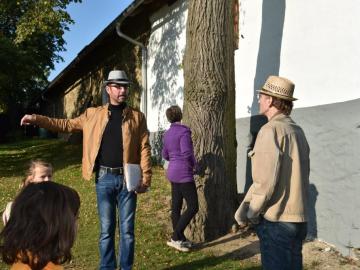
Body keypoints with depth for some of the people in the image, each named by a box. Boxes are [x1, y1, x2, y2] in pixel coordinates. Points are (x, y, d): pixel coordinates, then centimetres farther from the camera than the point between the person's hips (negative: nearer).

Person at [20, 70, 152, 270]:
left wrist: (145, 179, -9)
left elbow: (144, 148, -1)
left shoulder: (137, 117, 3)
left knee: (127, 229, 8)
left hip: (128, 178, -1)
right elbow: (67, 125, 14)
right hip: (104, 178, 1)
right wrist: (37, 119, 6)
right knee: (106, 229, 10)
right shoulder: (93, 114, 7)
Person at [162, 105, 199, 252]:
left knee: (176, 206, 11)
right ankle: (175, 237, -4)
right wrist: (194, 164, -5)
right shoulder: (184, 131, -15)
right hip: (184, 174, -9)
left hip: (173, 172, 9)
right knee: (193, 207, -3)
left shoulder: (167, 134, 9)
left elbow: (165, 155, 16)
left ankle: (179, 238, 20)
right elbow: (187, 152, -23)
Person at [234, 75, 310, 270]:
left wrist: (248, 214, -9)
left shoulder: (271, 130, -15)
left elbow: (265, 181, -20)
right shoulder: (298, 131, 9)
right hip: (298, 218, 8)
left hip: (275, 219, -8)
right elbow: (302, 176, 11)